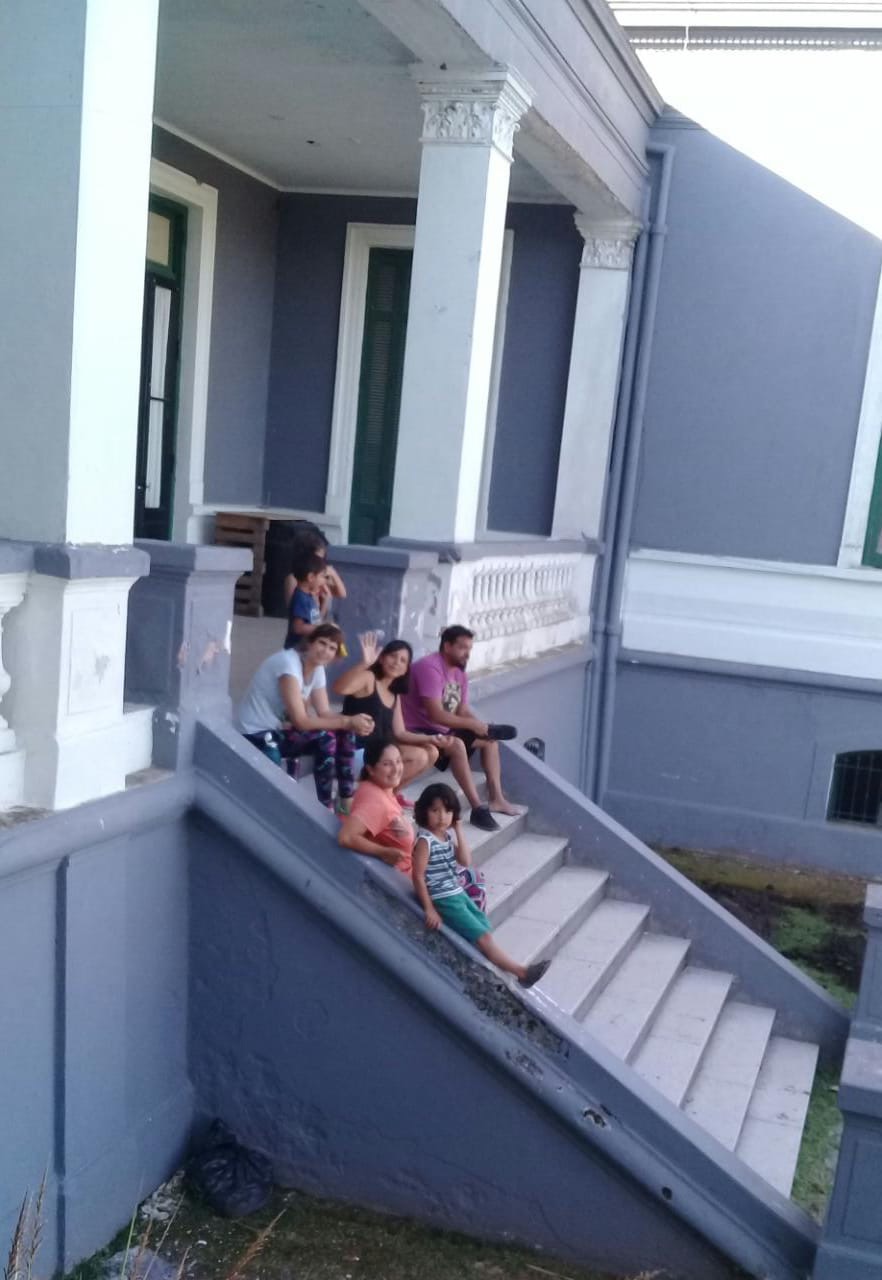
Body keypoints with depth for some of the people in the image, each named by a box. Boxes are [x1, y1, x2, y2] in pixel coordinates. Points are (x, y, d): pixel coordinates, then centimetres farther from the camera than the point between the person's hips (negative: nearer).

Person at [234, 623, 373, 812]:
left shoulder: (317, 668, 4)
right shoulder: (288, 663, -23)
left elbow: (324, 713, -1)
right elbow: (300, 721, -26)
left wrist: (353, 722, -21)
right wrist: (347, 721, -25)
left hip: (280, 731, 9)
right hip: (255, 736, -9)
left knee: (344, 734, -5)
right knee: (326, 738, -25)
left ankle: (346, 802, -1)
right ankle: (326, 808, -14)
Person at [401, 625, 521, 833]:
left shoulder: (460, 673, 8)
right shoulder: (430, 668, -23)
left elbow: (463, 712, 6)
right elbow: (435, 714, -29)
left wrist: (482, 726, -14)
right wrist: (473, 724, -23)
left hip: (442, 730, 10)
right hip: (417, 732, -10)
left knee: (489, 739, 9)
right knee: (456, 744, -35)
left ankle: (496, 798, 8)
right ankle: (478, 808, -33)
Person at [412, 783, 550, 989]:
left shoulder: (448, 835, 7)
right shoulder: (425, 840, -17)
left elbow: (466, 861, 3)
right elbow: (418, 876, -17)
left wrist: (459, 832, -3)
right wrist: (429, 909, -18)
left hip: (459, 894, 9)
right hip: (443, 901, -9)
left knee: (487, 931, 9)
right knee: (483, 937, -7)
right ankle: (521, 972, -4)